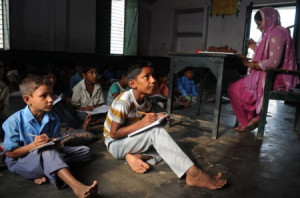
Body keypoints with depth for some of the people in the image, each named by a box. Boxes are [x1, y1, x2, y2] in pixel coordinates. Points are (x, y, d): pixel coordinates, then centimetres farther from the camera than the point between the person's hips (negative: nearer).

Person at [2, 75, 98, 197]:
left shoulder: (53, 119, -6)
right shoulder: (14, 121, -18)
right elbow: (10, 153, -13)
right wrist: (33, 145, -28)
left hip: (47, 155, 6)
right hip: (20, 161, -6)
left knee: (85, 151, -3)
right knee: (48, 151, -40)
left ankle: (45, 172, -17)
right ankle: (77, 187, -49)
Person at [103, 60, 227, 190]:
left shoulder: (146, 100, -5)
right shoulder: (123, 102, -26)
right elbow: (114, 134, -23)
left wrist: (157, 119, -17)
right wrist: (141, 123, -29)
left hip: (132, 141, 8)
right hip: (115, 144, -7)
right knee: (156, 131, -32)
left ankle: (136, 156, -16)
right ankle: (193, 174, -35)